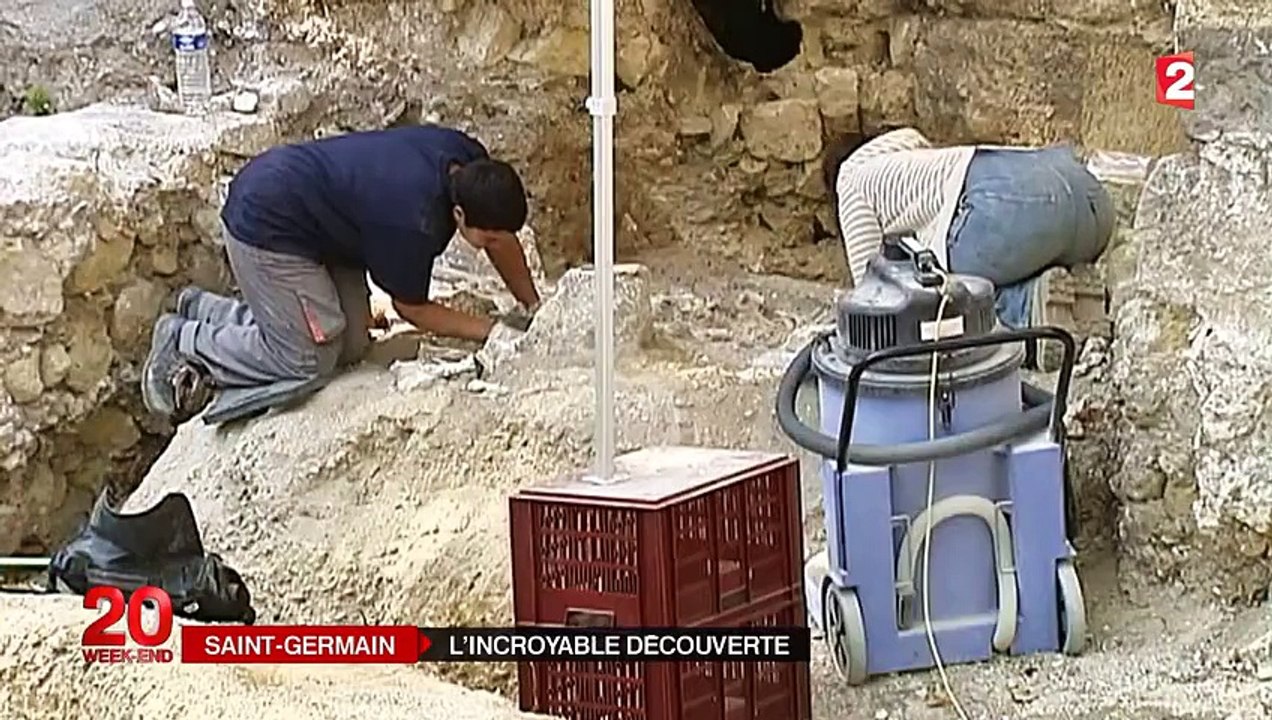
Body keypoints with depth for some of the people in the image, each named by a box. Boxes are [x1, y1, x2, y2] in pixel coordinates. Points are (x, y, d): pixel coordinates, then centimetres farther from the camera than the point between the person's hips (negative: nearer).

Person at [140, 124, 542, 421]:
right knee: (310, 363, -13)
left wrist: (533, 309, 10)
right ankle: (183, 342, 4)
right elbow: (412, 308, -15)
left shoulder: (470, 163, -11)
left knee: (350, 348, 6)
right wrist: (491, 332, -13)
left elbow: (504, 237, 9)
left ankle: (204, 309, 18)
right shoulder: (413, 223, -34)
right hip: (265, 226, -10)